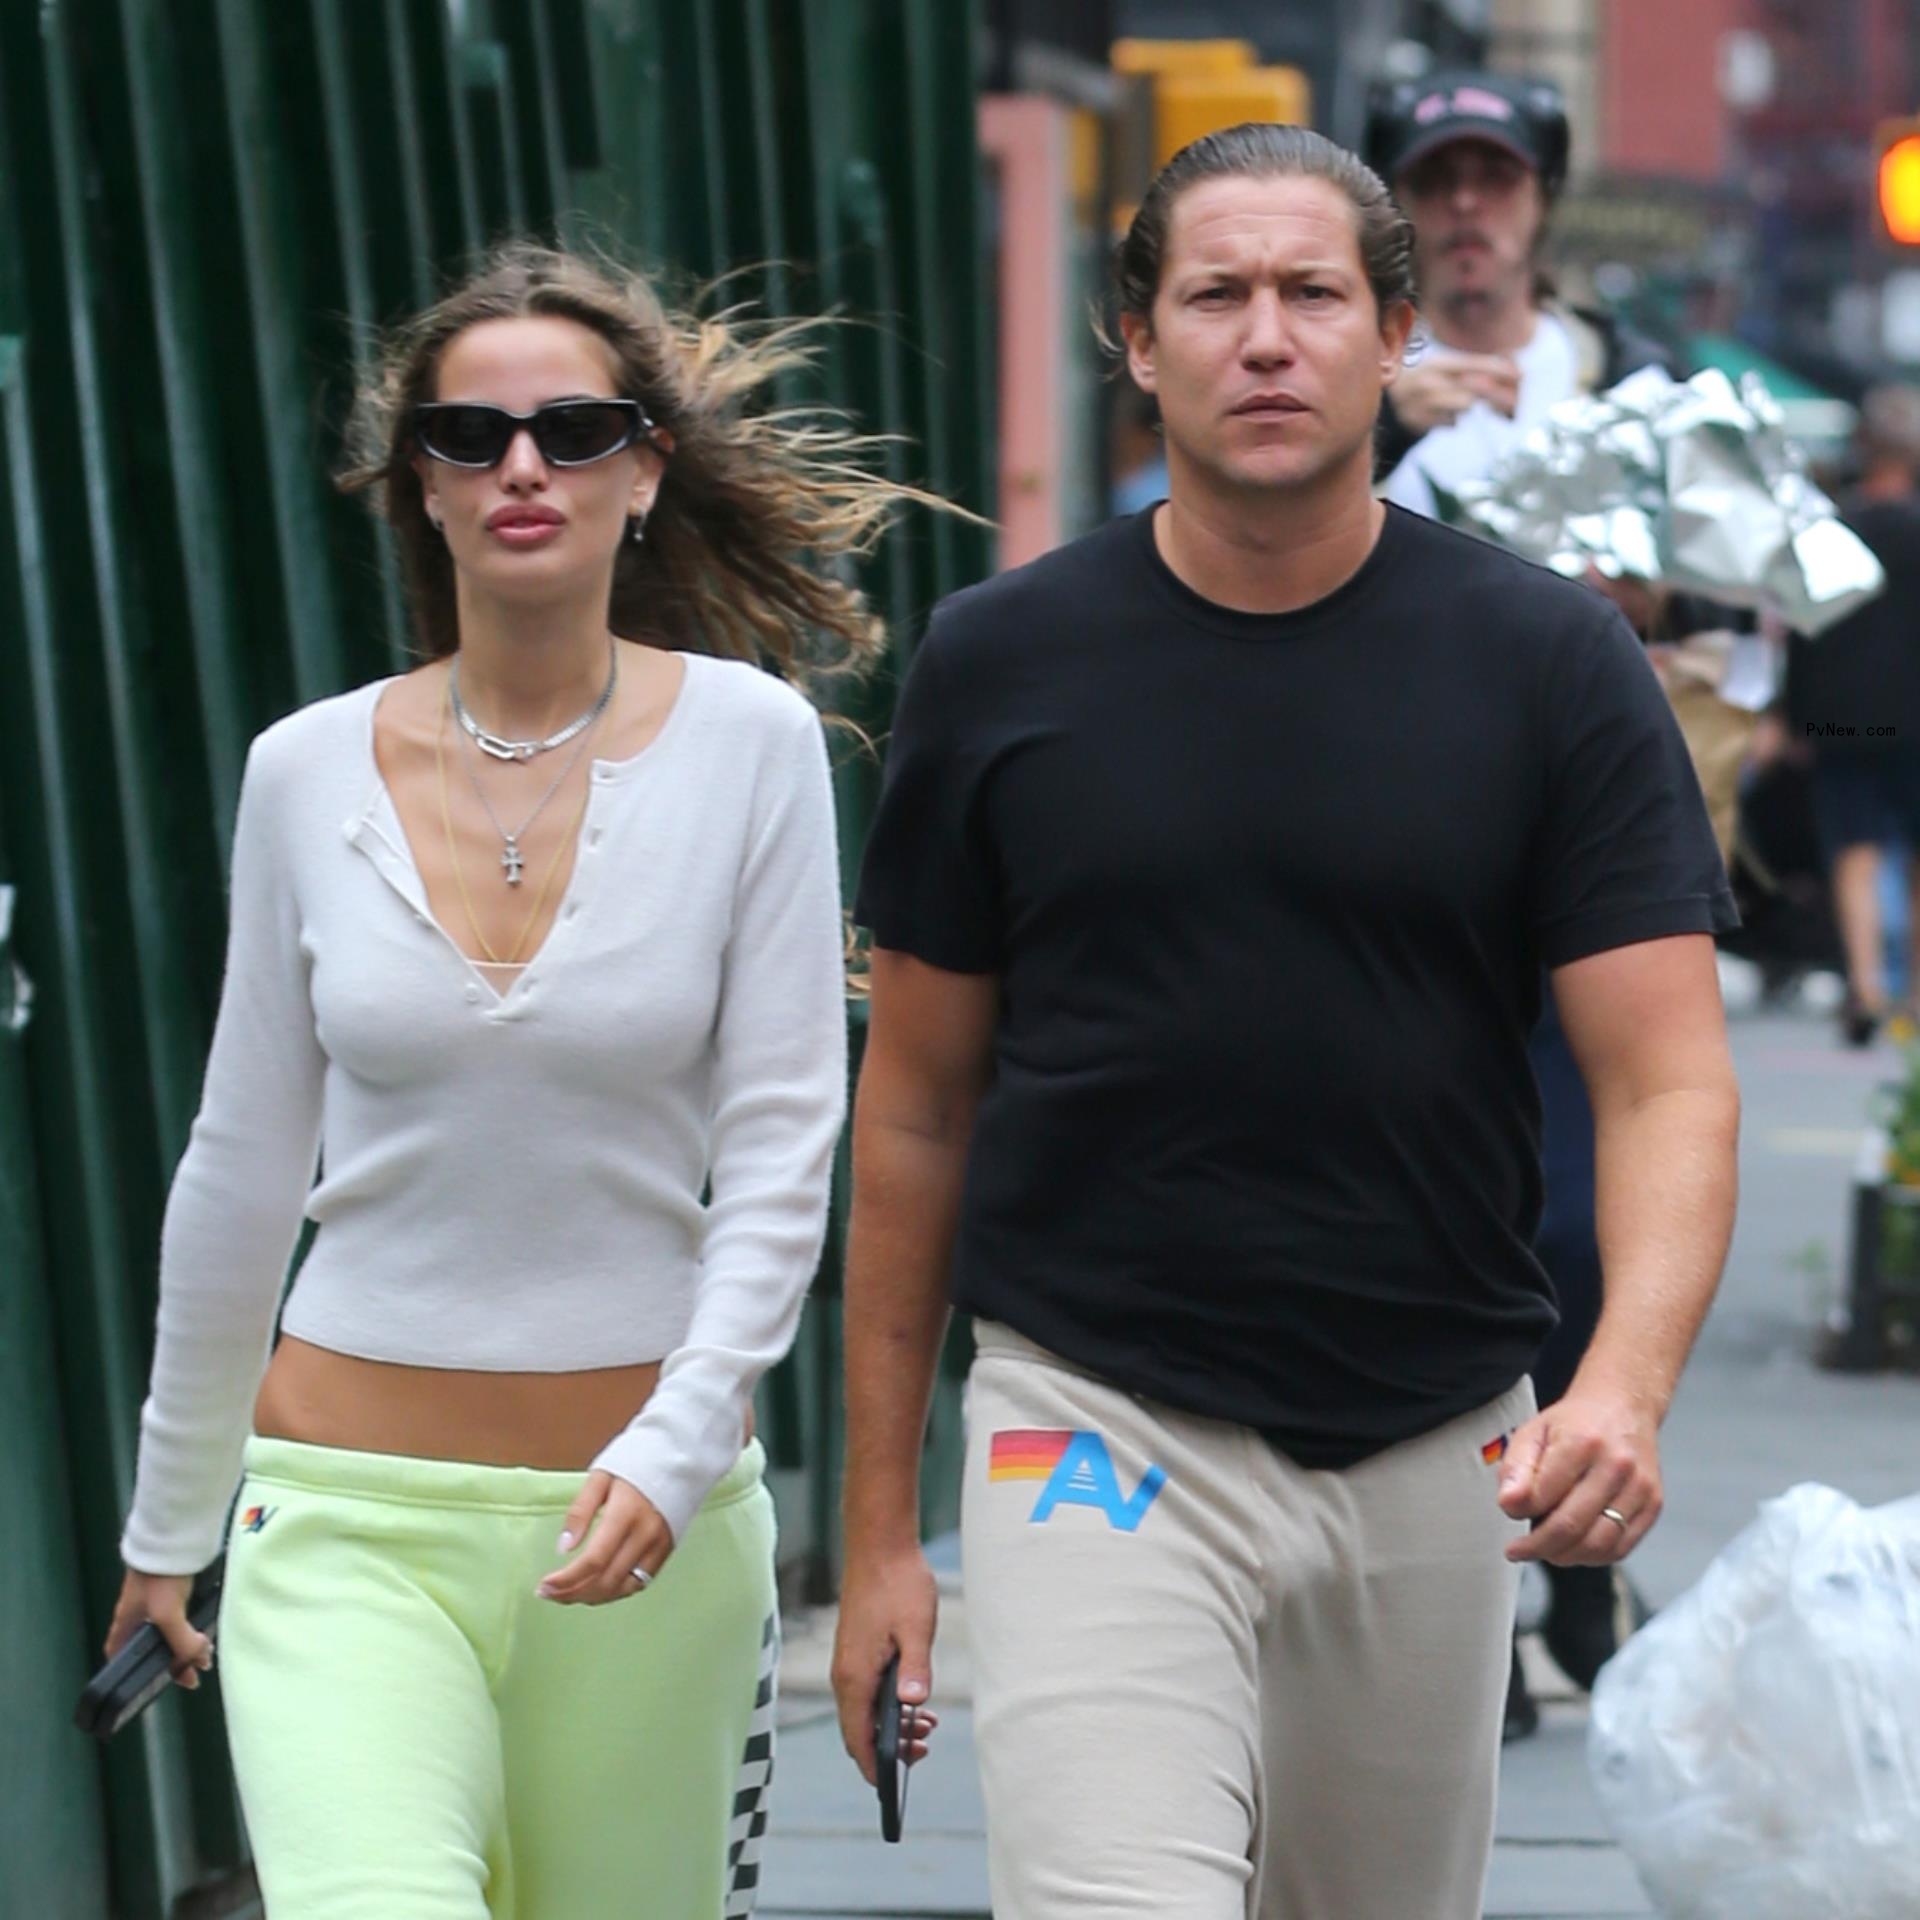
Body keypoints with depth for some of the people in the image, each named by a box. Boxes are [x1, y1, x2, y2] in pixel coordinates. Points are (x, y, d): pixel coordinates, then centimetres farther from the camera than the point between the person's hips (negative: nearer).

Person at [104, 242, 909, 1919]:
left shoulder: (747, 743, -2)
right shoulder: (309, 773, 3)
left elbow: (781, 1145, -4)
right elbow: (244, 1167, 12)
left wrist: (679, 1444, -17)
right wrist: (168, 1521, 18)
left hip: (645, 1512, 0)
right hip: (349, 1520, 0)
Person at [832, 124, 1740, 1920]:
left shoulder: (1548, 663, -2)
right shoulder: (1002, 663, 0)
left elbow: (1667, 1081, -6)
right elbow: (918, 1104, 7)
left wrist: (1625, 1383, -26)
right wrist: (878, 1521, 6)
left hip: (1434, 1463, 2)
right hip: (1098, 1435, -2)